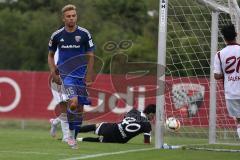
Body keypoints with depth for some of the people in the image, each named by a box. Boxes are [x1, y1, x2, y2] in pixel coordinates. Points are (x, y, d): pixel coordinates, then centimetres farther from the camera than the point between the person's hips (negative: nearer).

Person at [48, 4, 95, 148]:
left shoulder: (84, 34, -1)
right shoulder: (57, 35, 0)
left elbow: (90, 56, 4)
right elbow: (51, 55, 14)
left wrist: (89, 76, -3)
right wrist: (53, 73, 2)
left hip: (81, 75, 2)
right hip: (65, 74, -2)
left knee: (79, 107, 4)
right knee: (73, 102, -24)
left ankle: (74, 138, 19)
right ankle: (71, 133, -6)